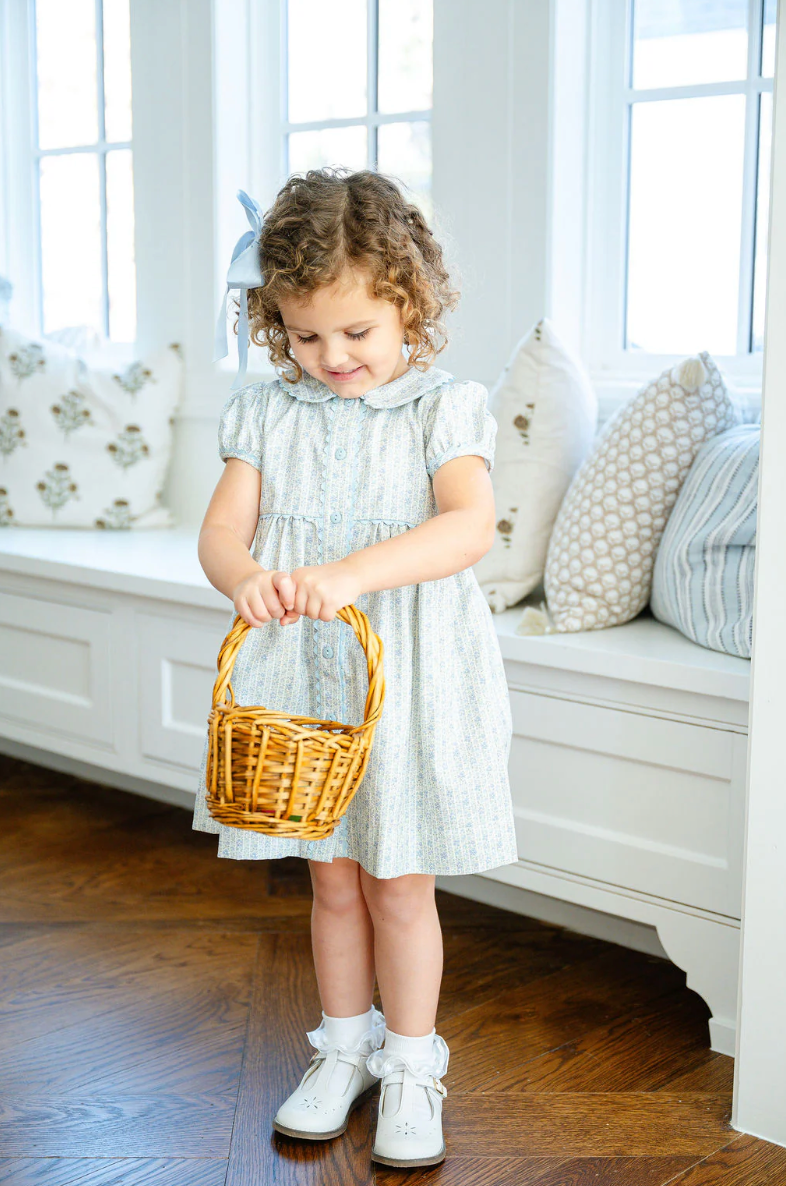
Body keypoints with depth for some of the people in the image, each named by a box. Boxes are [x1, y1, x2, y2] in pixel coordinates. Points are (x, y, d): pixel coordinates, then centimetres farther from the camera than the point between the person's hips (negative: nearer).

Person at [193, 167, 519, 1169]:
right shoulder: (266, 413, 3)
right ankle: (345, 1048, 34)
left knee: (398, 886, 7)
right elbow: (219, 529, -3)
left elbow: (469, 525, -22)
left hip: (408, 681, -3)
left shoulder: (441, 409, -7)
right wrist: (245, 576, -27)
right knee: (332, 881, 15)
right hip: (299, 681, 3)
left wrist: (347, 573, -35)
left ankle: (411, 1068, 25)